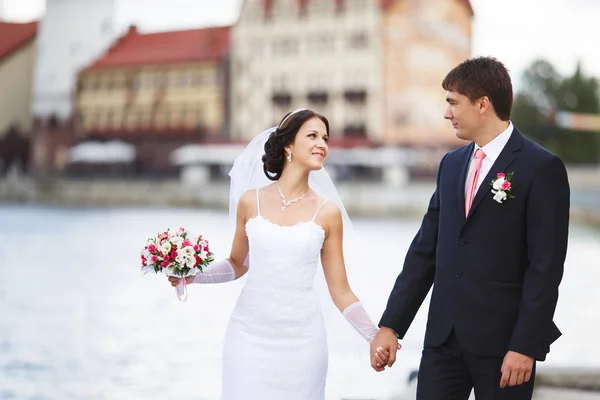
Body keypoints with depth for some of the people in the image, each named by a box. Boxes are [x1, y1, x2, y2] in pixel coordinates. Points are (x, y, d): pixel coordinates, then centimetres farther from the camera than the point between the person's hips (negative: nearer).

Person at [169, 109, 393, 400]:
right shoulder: (251, 201, 3)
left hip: (301, 340, 0)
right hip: (249, 334, 1)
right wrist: (193, 276, 2)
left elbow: (340, 291, 3)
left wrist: (375, 336, -7)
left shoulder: (327, 213, 1)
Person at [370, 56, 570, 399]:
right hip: (443, 334, 5)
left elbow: (546, 266, -12)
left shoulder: (542, 168, -8)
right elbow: (425, 250, 13)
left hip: (503, 338, -5)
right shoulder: (452, 164, 13)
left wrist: (526, 345, -16)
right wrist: (391, 324, 8)